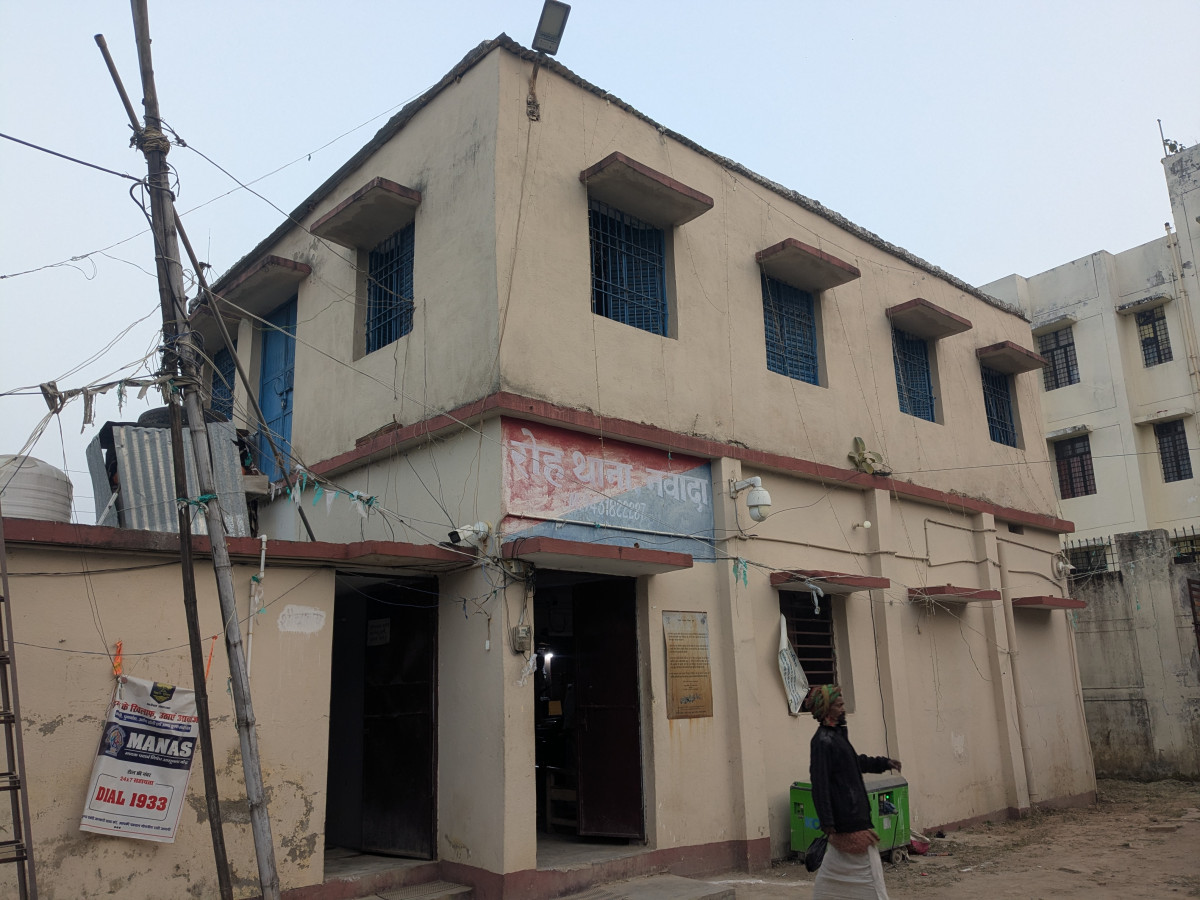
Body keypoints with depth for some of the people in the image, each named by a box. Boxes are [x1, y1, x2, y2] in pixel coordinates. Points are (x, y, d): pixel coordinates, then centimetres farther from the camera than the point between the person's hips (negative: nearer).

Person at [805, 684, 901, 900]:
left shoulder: (836, 735, 12)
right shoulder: (823, 742, -20)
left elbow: (856, 762, 32)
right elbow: (819, 787, -23)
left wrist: (884, 763, 29)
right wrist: (828, 826, -24)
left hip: (854, 816, 10)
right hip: (849, 823, -10)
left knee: (833, 872, 16)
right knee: (868, 874, 0)